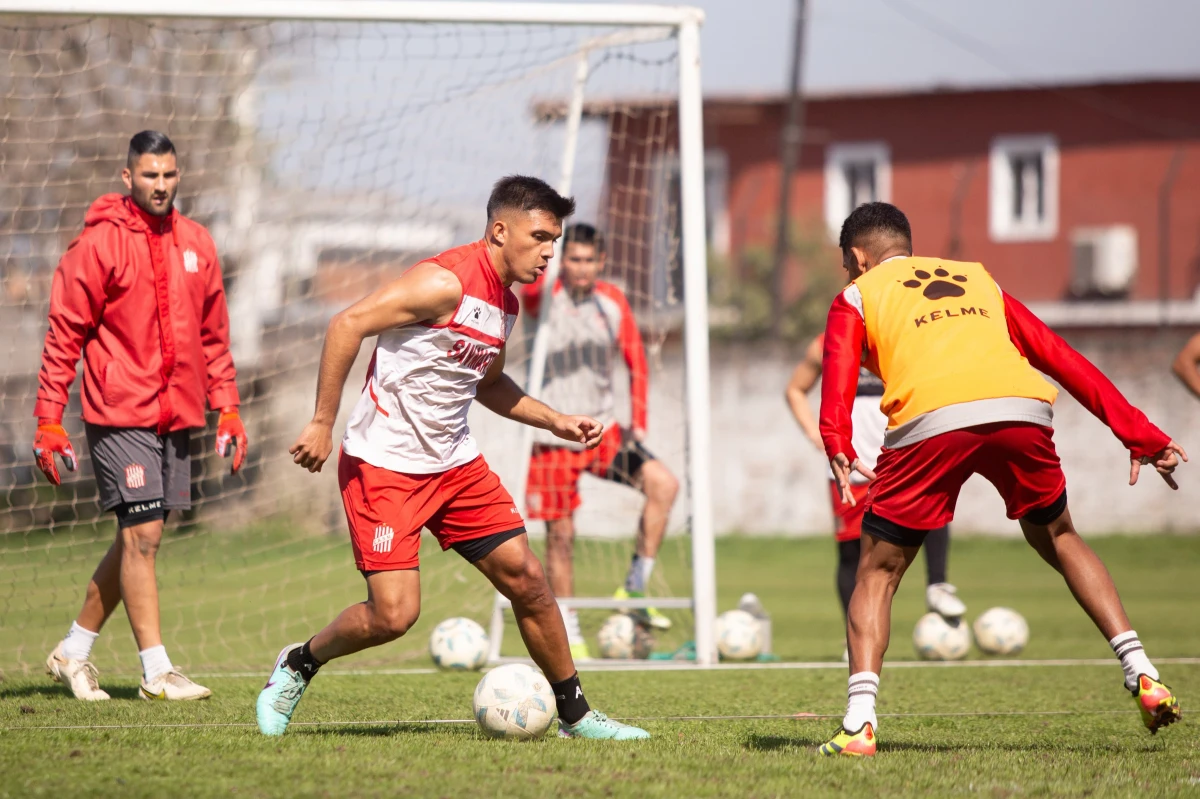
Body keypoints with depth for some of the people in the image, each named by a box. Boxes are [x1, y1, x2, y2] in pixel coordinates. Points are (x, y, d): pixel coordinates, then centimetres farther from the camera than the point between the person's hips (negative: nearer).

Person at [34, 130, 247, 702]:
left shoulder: (196, 243, 11)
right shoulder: (99, 243, -7)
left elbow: (213, 335, 17)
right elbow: (64, 335, -6)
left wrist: (228, 409, 12)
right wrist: (49, 421, -10)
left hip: (175, 416, 6)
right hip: (118, 414, -6)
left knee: (137, 540, 9)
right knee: (141, 535, -9)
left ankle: (74, 651, 23)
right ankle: (156, 672, -5)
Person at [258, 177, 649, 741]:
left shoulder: (506, 305, 10)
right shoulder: (446, 282, -19)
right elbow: (347, 324, -22)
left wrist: (554, 421, 17)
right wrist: (322, 424, -21)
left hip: (453, 462, 8)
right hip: (383, 463, -8)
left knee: (525, 577, 2)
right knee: (394, 614, -15)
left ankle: (575, 714, 14)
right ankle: (299, 664, 13)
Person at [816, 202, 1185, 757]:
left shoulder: (857, 298, 26)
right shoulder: (978, 280, 36)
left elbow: (839, 377, 5)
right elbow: (1064, 361, 32)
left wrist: (839, 451, -9)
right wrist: (1139, 435, 32)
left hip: (930, 421, -3)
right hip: (1021, 411, 3)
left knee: (877, 573, 13)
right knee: (1060, 541, 27)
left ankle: (859, 723, -3)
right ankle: (1142, 675, 14)